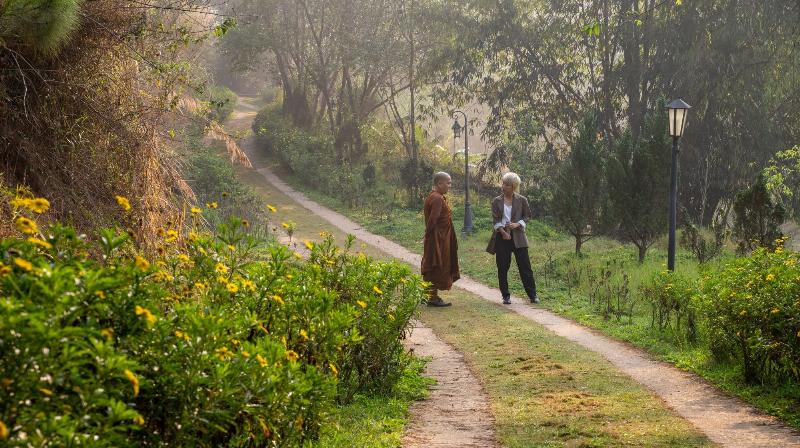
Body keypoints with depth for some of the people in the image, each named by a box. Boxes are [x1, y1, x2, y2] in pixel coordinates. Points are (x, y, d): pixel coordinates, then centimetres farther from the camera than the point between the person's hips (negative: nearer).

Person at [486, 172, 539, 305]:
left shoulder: (522, 200, 3)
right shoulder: (497, 201, 5)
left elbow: (527, 216, 7)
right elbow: (496, 219, 0)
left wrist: (518, 224, -11)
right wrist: (503, 231, -16)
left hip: (518, 236, -1)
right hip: (502, 237, 1)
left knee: (525, 266, -2)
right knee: (502, 268, 2)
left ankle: (532, 295, 5)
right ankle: (506, 296, 11)